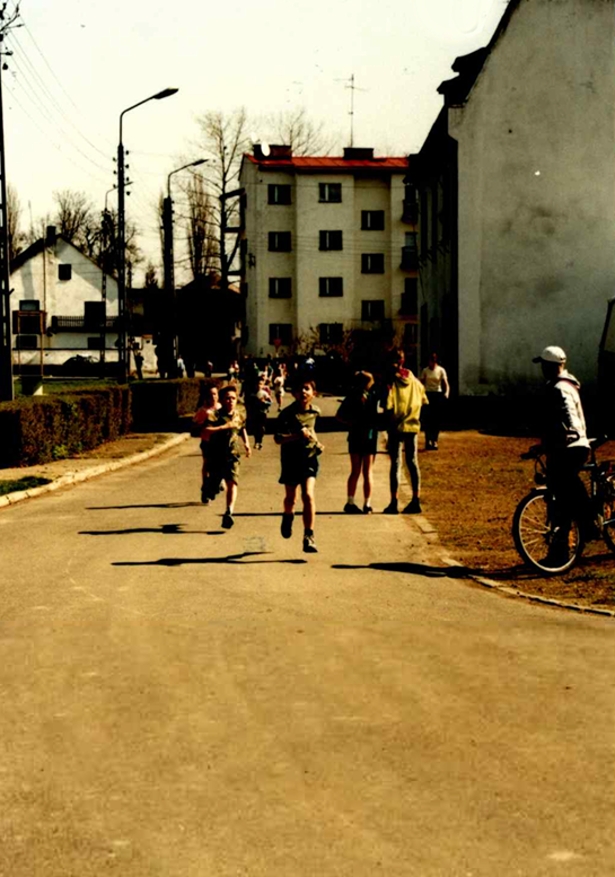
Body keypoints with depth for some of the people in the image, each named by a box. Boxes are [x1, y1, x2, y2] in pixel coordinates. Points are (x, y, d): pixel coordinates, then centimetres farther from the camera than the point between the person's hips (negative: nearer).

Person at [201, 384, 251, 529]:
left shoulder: (238, 416, 4)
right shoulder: (216, 415, -12)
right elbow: (205, 432, -28)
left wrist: (247, 444, 17)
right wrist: (224, 427, -34)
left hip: (232, 455, 2)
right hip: (216, 455, -2)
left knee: (232, 482, -17)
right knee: (214, 483, 12)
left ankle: (229, 513, -28)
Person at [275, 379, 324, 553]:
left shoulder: (315, 411, 2)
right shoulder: (287, 413, -13)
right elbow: (278, 439, -19)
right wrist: (297, 435, -31)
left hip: (309, 457, 1)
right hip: (290, 459, -1)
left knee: (308, 495, -16)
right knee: (290, 497, 15)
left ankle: (309, 536, -15)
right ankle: (288, 517, 49)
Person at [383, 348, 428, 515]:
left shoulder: (392, 382, -10)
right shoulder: (415, 381, 4)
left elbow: (388, 408, -14)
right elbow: (424, 403, 6)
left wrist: (390, 425, -5)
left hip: (397, 427, -4)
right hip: (413, 426, 4)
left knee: (396, 464, 1)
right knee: (413, 463, 10)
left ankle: (394, 502, 1)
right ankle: (416, 501, 11)